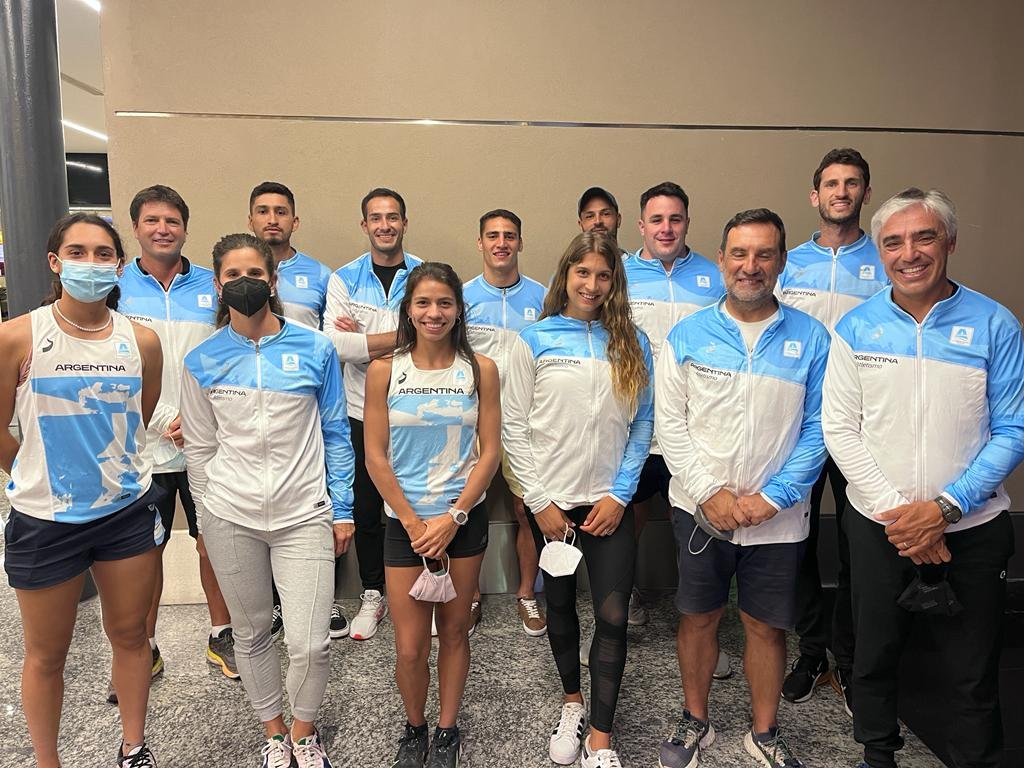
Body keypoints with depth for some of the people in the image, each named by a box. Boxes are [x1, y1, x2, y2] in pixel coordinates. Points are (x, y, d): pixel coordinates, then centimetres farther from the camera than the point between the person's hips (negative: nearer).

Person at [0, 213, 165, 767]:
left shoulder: (142, 341, -4)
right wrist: (44, 475, 7)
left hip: (128, 511, 3)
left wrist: (102, 463, 12)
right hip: (45, 521, -2)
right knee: (46, 654, 14)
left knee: (130, 634, 16)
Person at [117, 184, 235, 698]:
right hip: (143, 446, 0)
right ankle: (144, 649, 30)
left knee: (213, 541, 11)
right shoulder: (116, 288, 0)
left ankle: (221, 635, 29)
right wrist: (163, 422, -11)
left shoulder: (212, 286, 4)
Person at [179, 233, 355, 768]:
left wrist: (342, 510, 2)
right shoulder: (203, 360, 2)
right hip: (230, 518, 2)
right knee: (251, 634, 15)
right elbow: (200, 447, 10)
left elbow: (335, 435, 2)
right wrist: (206, 514, 12)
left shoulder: (315, 349, -2)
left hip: (304, 514, -1)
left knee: (309, 644, -4)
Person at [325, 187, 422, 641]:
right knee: (366, 507, 11)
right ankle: (372, 595, 29)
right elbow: (335, 344, -12)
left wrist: (363, 338, -15)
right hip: (362, 412, 1)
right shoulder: (344, 280, 2)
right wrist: (401, 336, -16)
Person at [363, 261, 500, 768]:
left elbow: (490, 452, -3)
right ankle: (414, 727, 34)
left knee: (454, 630, 14)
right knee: (409, 648, 4)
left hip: (464, 519, 1)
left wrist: (452, 518, -10)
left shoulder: (480, 370, -3)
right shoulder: (384, 371, -4)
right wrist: (414, 524, -8)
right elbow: (375, 457, -5)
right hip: (405, 522, 0)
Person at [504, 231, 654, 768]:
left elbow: (642, 425, 3)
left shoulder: (632, 342, 3)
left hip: (609, 502, 1)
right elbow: (514, 428, -3)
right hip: (552, 501, 0)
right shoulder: (535, 340, -3)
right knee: (561, 606, 15)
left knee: (613, 616, -1)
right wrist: (539, 501, -7)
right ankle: (572, 702, 39)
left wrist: (620, 494, -6)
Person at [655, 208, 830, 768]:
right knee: (698, 617, 13)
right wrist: (710, 492, -12)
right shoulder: (688, 335, -2)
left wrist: (771, 497, -11)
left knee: (767, 626, 13)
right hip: (699, 511, 0)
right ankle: (695, 722, 36)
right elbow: (669, 423, -3)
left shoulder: (811, 338, -2)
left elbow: (816, 430, -3)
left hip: (777, 516, 0)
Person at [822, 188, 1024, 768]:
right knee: (875, 656, 17)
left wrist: (944, 508, -16)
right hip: (878, 525, 2)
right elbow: (839, 429, -4)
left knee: (973, 674, 13)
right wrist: (893, 511, -12)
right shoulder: (857, 327, -3)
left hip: (972, 529, -1)